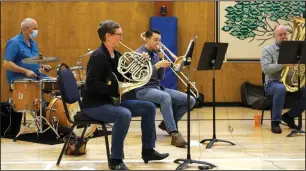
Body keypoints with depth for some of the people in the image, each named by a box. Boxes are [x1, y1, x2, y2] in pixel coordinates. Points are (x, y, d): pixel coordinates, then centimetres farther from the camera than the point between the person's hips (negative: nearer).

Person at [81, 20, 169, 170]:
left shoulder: (115, 55, 8)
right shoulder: (98, 56, -19)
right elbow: (91, 84, -27)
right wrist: (116, 90, -29)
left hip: (111, 101, 10)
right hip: (95, 104, -9)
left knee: (149, 108, 5)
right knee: (124, 114, -37)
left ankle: (148, 150, 14)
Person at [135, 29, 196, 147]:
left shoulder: (155, 54, 16)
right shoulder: (139, 54, -7)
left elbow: (160, 77, 13)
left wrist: (161, 60, 1)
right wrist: (157, 65, -25)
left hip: (157, 87, 8)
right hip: (143, 90, -8)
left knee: (190, 100, -5)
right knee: (165, 97, -42)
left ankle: (167, 123, 11)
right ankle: (174, 134, -40)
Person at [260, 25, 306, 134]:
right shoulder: (267, 50, 1)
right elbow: (266, 69, -14)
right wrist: (283, 64, -26)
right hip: (273, 83, -5)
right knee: (281, 88, -39)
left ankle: (289, 116, 2)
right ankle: (275, 122, -27)